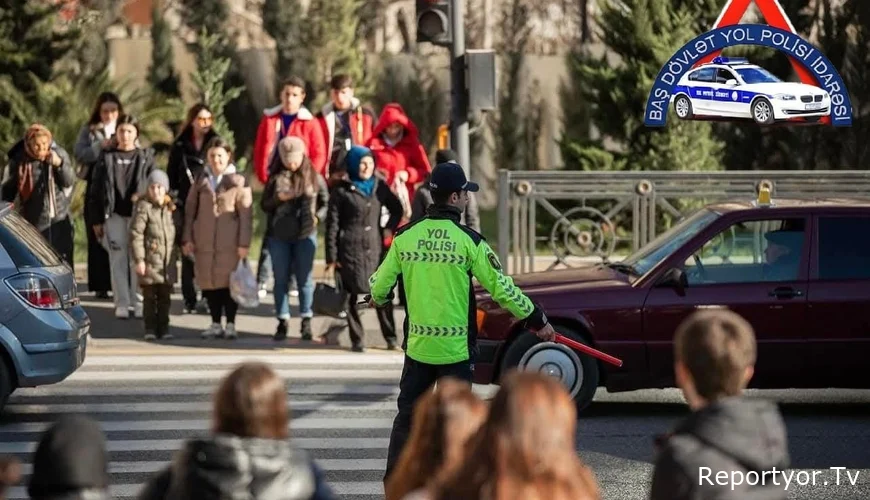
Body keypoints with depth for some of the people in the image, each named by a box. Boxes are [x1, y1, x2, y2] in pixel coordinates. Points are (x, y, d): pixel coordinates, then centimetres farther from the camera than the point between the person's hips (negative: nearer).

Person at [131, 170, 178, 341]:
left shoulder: (171, 208, 10)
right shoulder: (144, 207, -7)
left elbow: (176, 233, 21)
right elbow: (136, 234, -11)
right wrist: (138, 259, -15)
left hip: (168, 261, 5)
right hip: (150, 260, -5)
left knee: (165, 297, 8)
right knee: (149, 296, 1)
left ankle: (163, 327, 15)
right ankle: (150, 329, 7)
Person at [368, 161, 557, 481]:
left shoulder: (405, 236, -1)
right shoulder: (468, 240, -11)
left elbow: (380, 285, 6)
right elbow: (501, 288, -9)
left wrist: (377, 299, 31)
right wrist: (537, 320, 2)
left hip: (417, 345, 3)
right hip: (456, 348, -3)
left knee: (407, 416, 13)